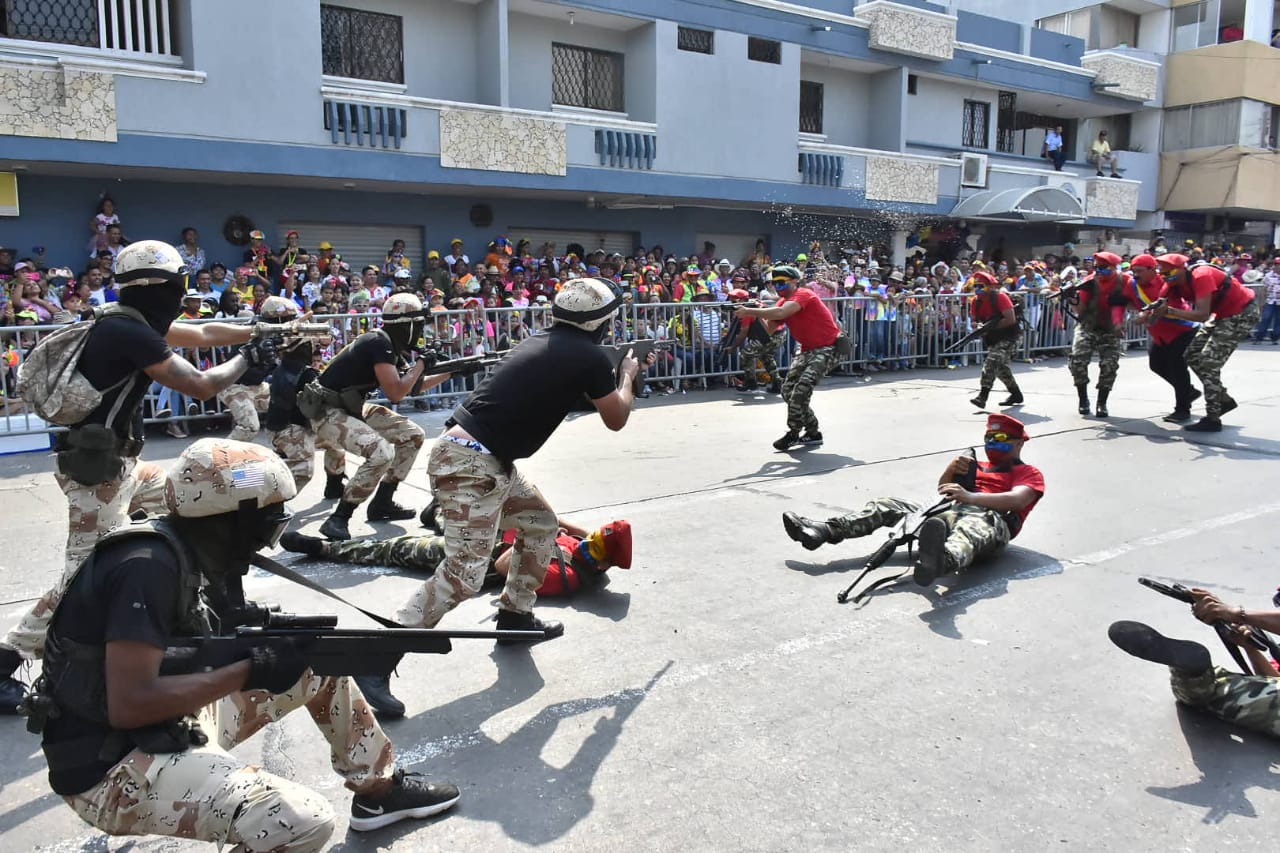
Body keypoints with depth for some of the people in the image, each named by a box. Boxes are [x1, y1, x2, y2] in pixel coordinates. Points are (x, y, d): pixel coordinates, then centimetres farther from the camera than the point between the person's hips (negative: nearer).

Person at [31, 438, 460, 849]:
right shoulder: (149, 566, -25)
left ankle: (381, 787, 22)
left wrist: (263, 646, -6)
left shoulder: (189, 550, 3)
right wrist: (248, 672, -22)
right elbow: (129, 704, -30)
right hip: (111, 770, -9)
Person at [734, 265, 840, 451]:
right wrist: (759, 315, -13)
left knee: (802, 388, -22)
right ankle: (813, 433, 18)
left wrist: (749, 311, -35)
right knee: (788, 391, 7)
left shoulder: (803, 295, -18)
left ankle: (793, 434, -10)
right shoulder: (783, 302, 9)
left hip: (827, 348, -10)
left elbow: (781, 313, -36)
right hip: (807, 350, 10)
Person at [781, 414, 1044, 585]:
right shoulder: (978, 467, 39)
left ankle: (943, 561, -80)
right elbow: (943, 490, 27)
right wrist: (951, 472, 3)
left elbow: (1017, 499, -4)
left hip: (990, 519, -7)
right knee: (888, 505, -5)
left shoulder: (1029, 473, 20)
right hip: (952, 514, 7)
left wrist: (969, 496, -19)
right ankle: (824, 531, -21)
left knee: (971, 527, -44)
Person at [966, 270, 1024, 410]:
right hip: (993, 340, 9)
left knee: (992, 362, -24)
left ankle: (982, 396, -30)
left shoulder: (1000, 297, -17)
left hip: (1008, 337, -9)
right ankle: (1016, 394, 37)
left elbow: (1011, 319, -22)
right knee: (1001, 367, 18)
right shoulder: (975, 301, 3)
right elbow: (974, 319, 12)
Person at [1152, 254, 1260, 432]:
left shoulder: (1201, 276, -29)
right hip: (1223, 314, 9)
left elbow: (1203, 315, -35)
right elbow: (1160, 306, -6)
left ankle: (1212, 420, -6)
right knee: (1193, 356, 9)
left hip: (1243, 312, -9)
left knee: (1209, 363, -13)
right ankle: (1224, 400, 24)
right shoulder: (1174, 283, -4)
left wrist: (1170, 311, -43)